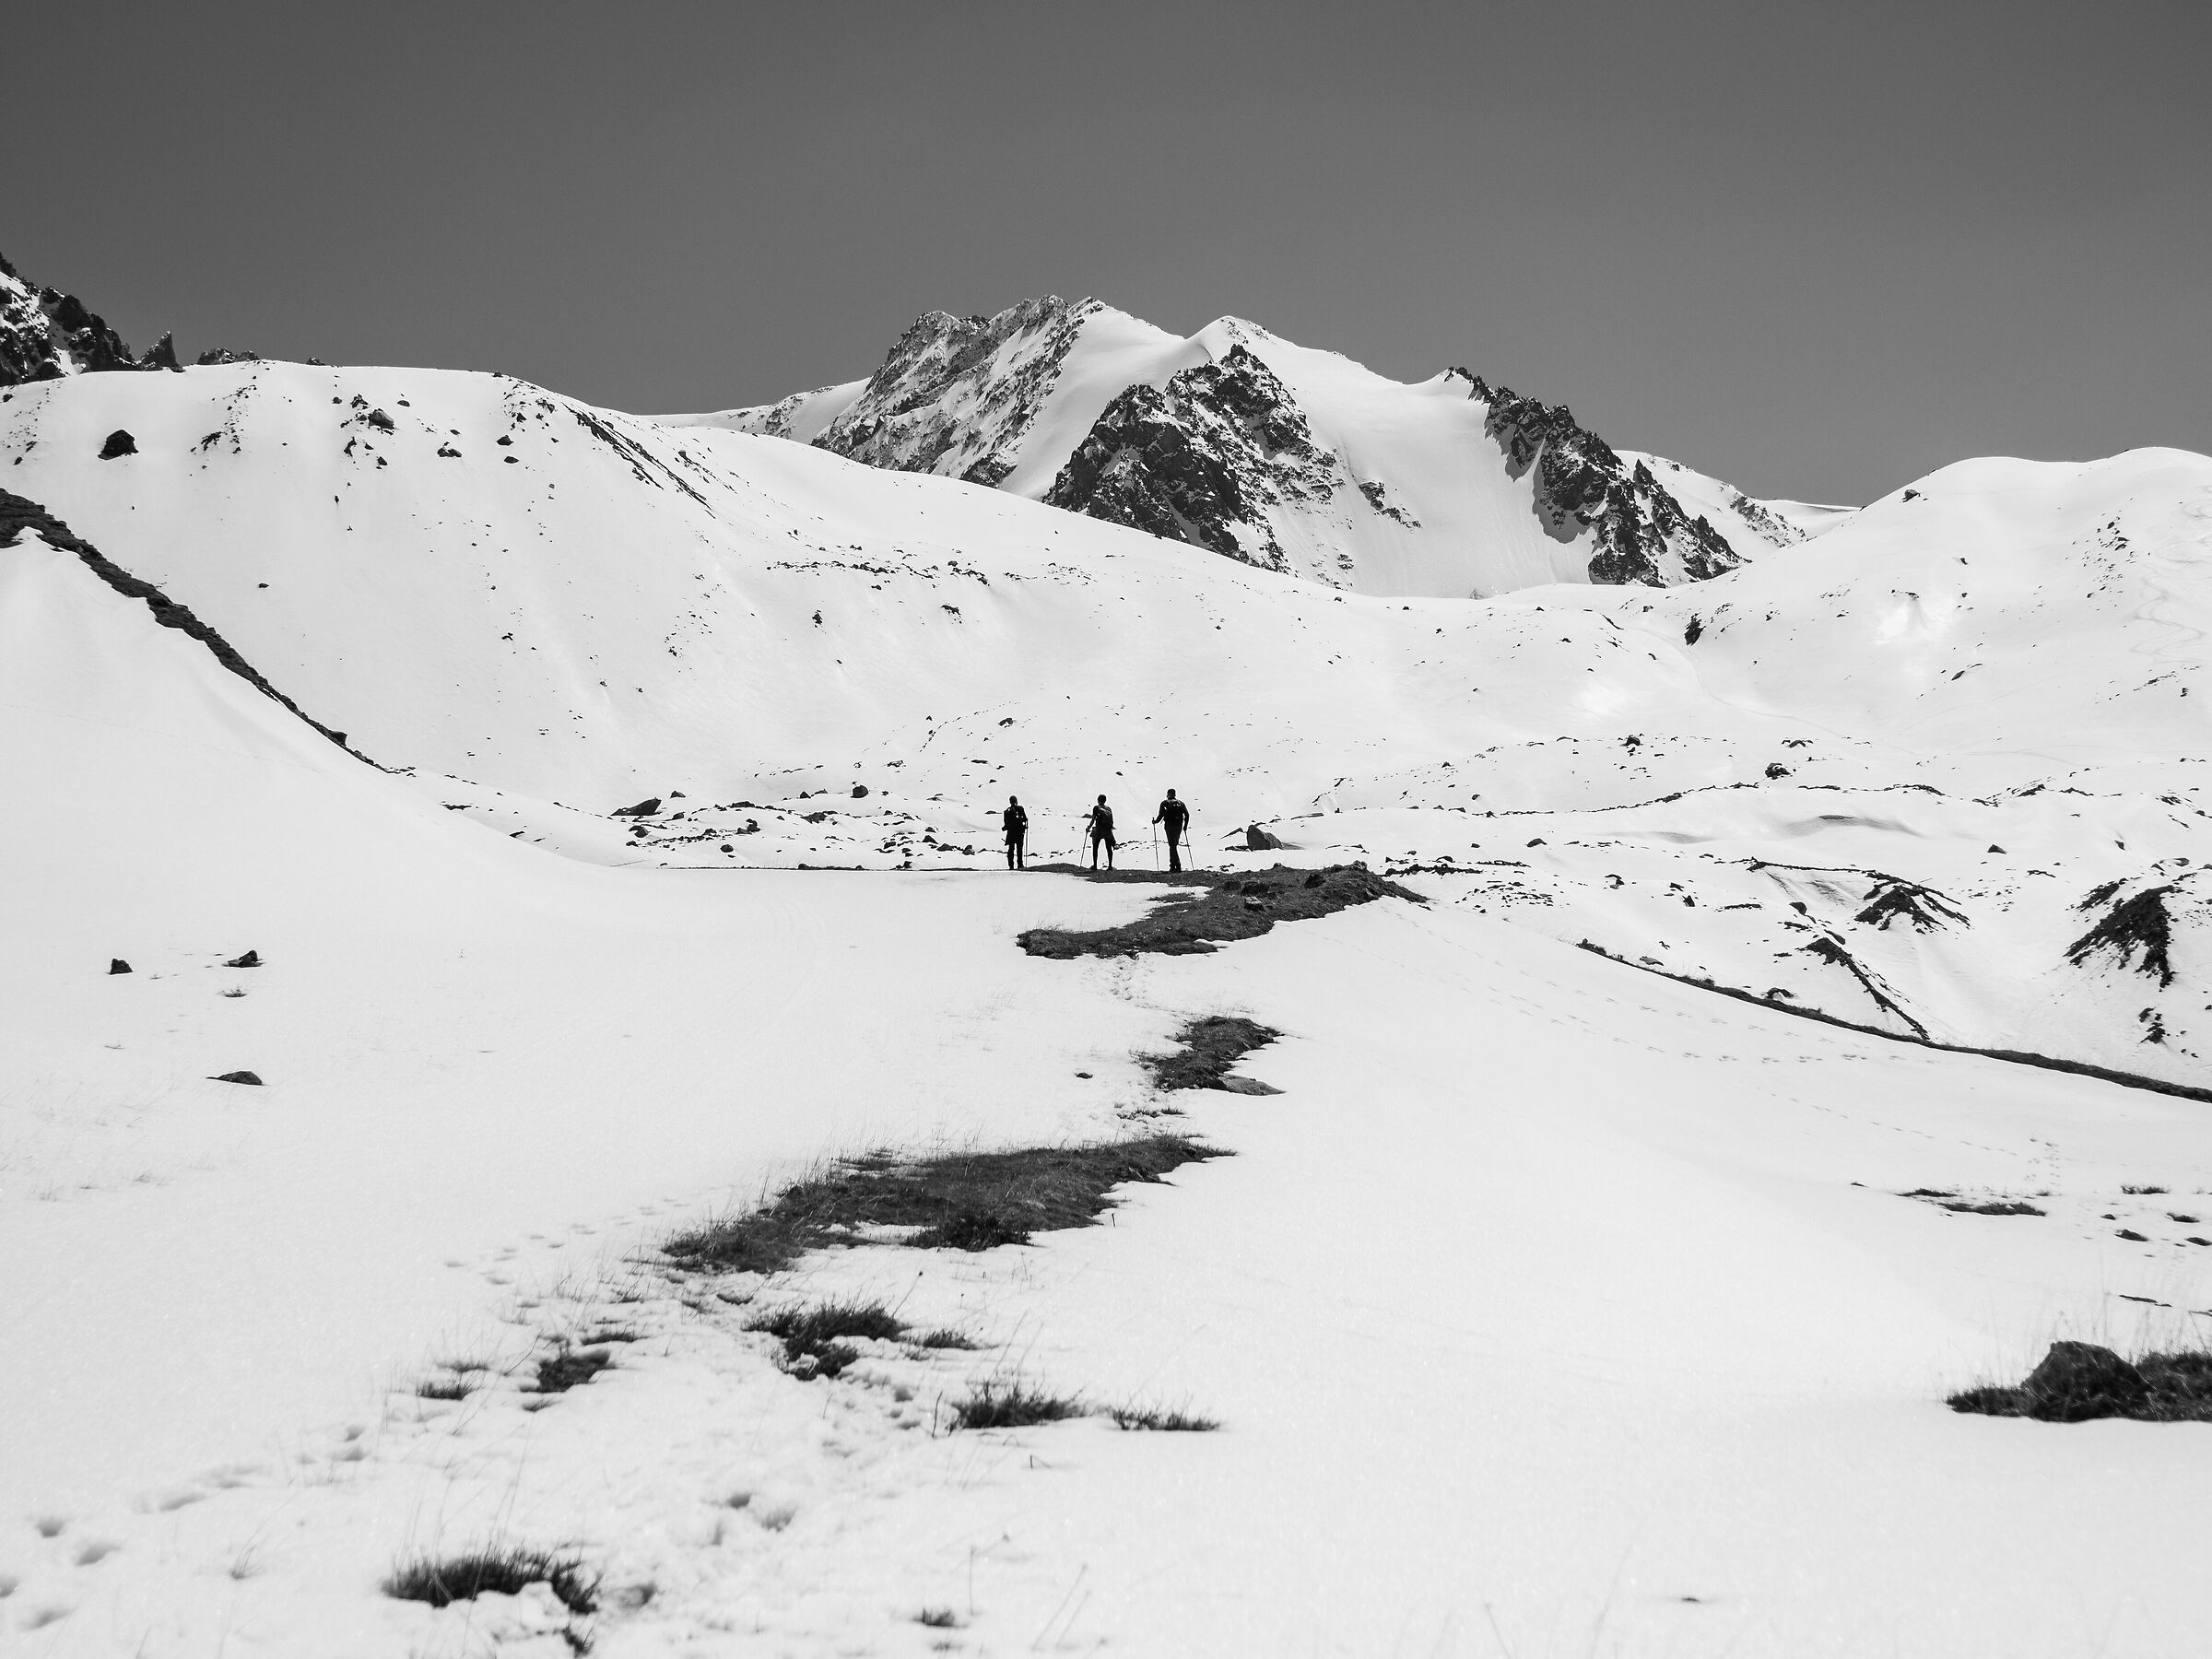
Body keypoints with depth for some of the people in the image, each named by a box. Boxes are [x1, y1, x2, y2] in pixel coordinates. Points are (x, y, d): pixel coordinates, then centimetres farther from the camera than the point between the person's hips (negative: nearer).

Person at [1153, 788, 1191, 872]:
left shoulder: (1165, 803, 0)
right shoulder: (1181, 803, 11)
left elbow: (1161, 815, -8)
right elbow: (1187, 814, 4)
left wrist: (1155, 821, 10)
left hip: (1169, 826, -4)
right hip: (1179, 826, 4)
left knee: (1172, 845, -6)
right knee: (1174, 845, 17)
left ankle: (1178, 865, -18)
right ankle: (1173, 865, 18)